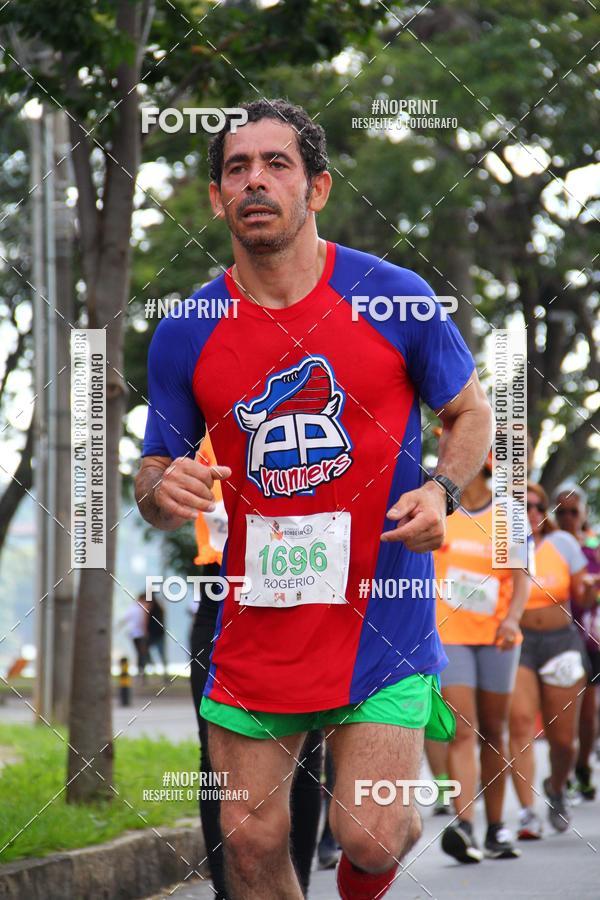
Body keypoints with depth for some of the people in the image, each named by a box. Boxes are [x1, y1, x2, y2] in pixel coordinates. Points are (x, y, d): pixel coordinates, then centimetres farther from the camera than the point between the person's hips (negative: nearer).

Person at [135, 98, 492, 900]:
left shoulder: (396, 299, -6)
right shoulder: (185, 334, 0)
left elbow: (471, 414, 8)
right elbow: (154, 475, 8)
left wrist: (441, 492, -12)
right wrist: (161, 492, -16)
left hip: (380, 616, -2)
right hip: (257, 625, 2)